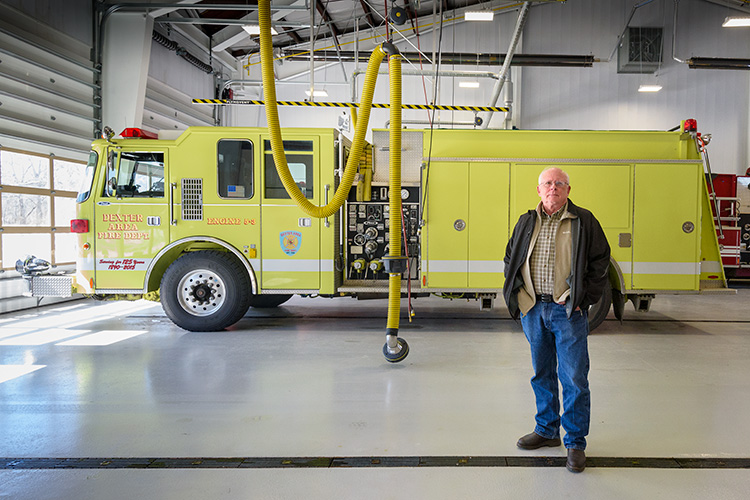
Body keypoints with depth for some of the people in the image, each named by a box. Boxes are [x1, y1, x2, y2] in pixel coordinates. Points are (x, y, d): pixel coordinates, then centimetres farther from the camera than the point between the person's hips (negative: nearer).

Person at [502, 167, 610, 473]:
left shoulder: (583, 221, 1)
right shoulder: (526, 223, 11)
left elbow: (600, 260, 2)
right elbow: (511, 258, 19)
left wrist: (583, 296, -6)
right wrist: (518, 294, 7)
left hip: (568, 311, -4)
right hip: (533, 309, 4)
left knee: (574, 377, -2)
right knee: (542, 374, 14)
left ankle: (576, 442, 11)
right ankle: (546, 431, 29)